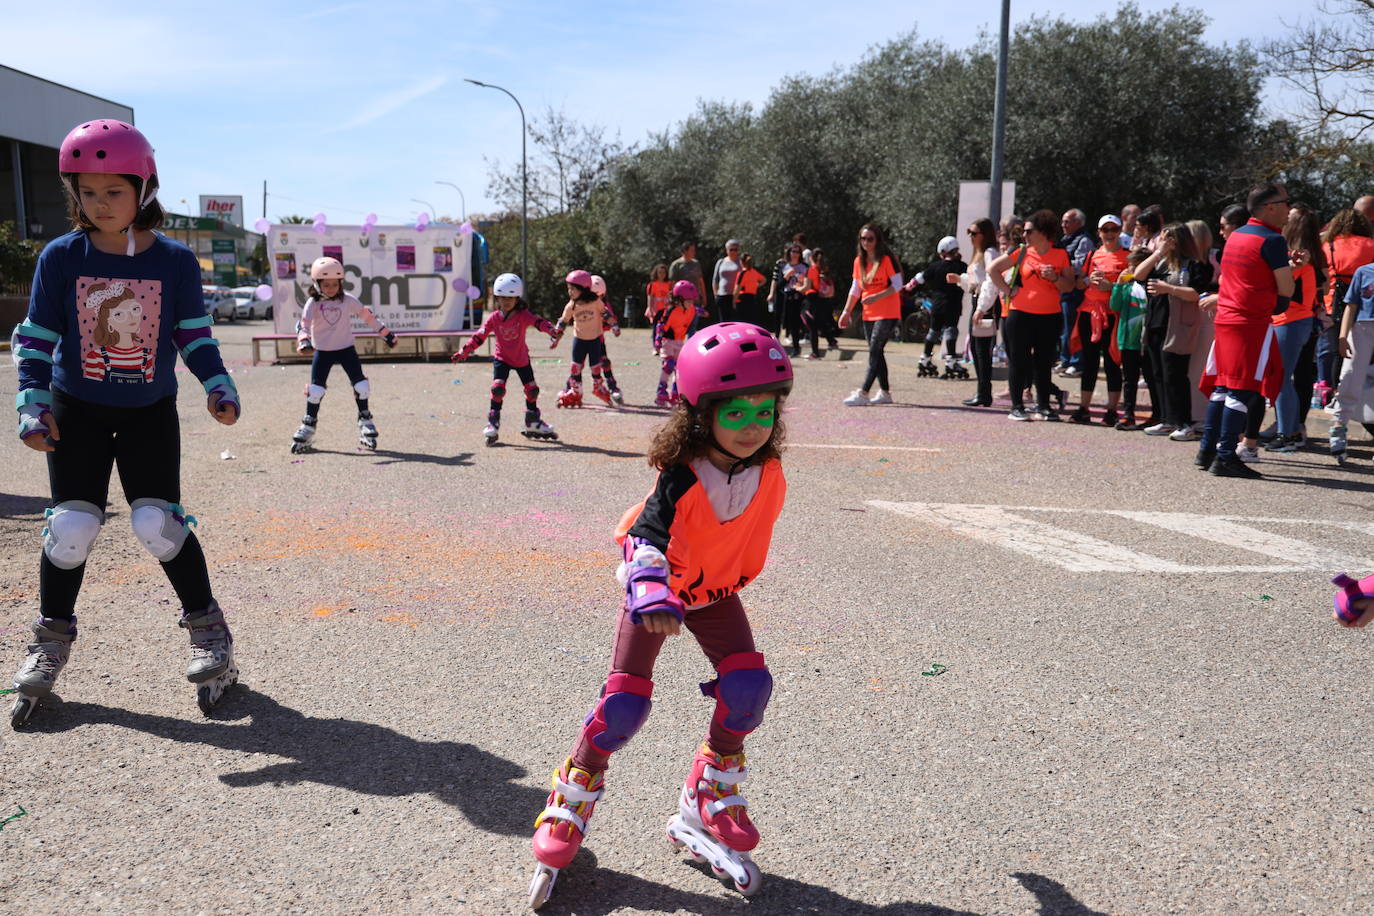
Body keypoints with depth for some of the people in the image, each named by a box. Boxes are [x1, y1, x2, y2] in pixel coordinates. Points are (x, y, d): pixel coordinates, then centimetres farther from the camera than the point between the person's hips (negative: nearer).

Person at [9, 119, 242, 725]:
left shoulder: (175, 261, -5)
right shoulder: (61, 258, -5)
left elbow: (195, 333, 2)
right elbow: (35, 336, -1)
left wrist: (217, 384, -12)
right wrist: (32, 400, -12)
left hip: (151, 411, -1)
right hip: (76, 409, 1)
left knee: (158, 524, -6)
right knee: (71, 527, 1)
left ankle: (208, 630, 11)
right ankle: (51, 642, 21)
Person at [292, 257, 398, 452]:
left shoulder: (347, 300, -2)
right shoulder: (313, 304, -7)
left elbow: (367, 315, 6)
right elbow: (303, 324, -19)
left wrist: (385, 333, 10)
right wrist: (304, 341, -39)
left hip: (346, 348, 1)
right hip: (322, 351, -1)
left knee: (361, 385, -5)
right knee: (315, 389, -3)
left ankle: (365, 421, 12)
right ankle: (308, 427, 10)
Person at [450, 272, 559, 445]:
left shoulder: (523, 315, -17)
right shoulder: (494, 318, -12)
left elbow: (538, 322, -36)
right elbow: (479, 336, -12)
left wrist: (552, 331, -56)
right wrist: (463, 352, -19)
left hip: (522, 359, 1)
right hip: (502, 358, -1)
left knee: (532, 389, 6)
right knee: (498, 387, -19)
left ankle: (533, 423, 27)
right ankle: (493, 424, -9)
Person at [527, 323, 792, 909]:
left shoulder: (768, 474, -15)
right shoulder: (681, 477, -31)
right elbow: (648, 537, -42)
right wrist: (653, 596, -60)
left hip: (715, 590, 5)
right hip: (656, 591, -4)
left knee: (749, 685, -12)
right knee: (625, 703, -11)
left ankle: (704, 811, 7)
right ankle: (568, 810, 12)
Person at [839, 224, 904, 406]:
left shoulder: (887, 259, -8)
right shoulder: (859, 261, 11)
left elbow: (897, 285, -11)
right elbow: (855, 289, 16)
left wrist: (876, 297, -21)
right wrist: (846, 312, 13)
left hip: (887, 314, -7)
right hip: (868, 315, 7)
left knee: (874, 351, -12)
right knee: (877, 353, 9)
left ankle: (863, 393, -17)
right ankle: (885, 392, 16)